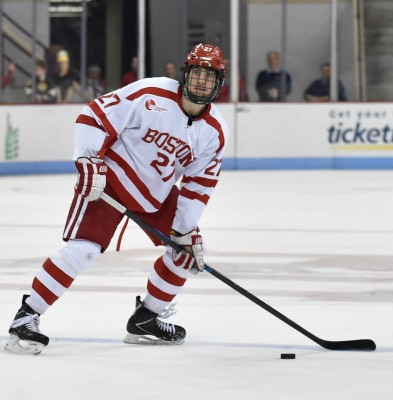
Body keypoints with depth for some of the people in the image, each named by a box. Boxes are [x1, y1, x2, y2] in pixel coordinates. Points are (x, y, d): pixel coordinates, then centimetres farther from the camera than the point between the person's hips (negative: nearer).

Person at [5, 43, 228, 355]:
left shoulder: (215, 131, -4)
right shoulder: (151, 95, -21)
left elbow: (199, 184, 2)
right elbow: (95, 116, -18)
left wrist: (187, 230, -2)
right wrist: (89, 160, -24)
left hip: (158, 192, 7)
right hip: (111, 177, -7)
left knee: (186, 249, 4)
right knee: (83, 249, -21)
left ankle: (145, 319, 20)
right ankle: (26, 317, -15)